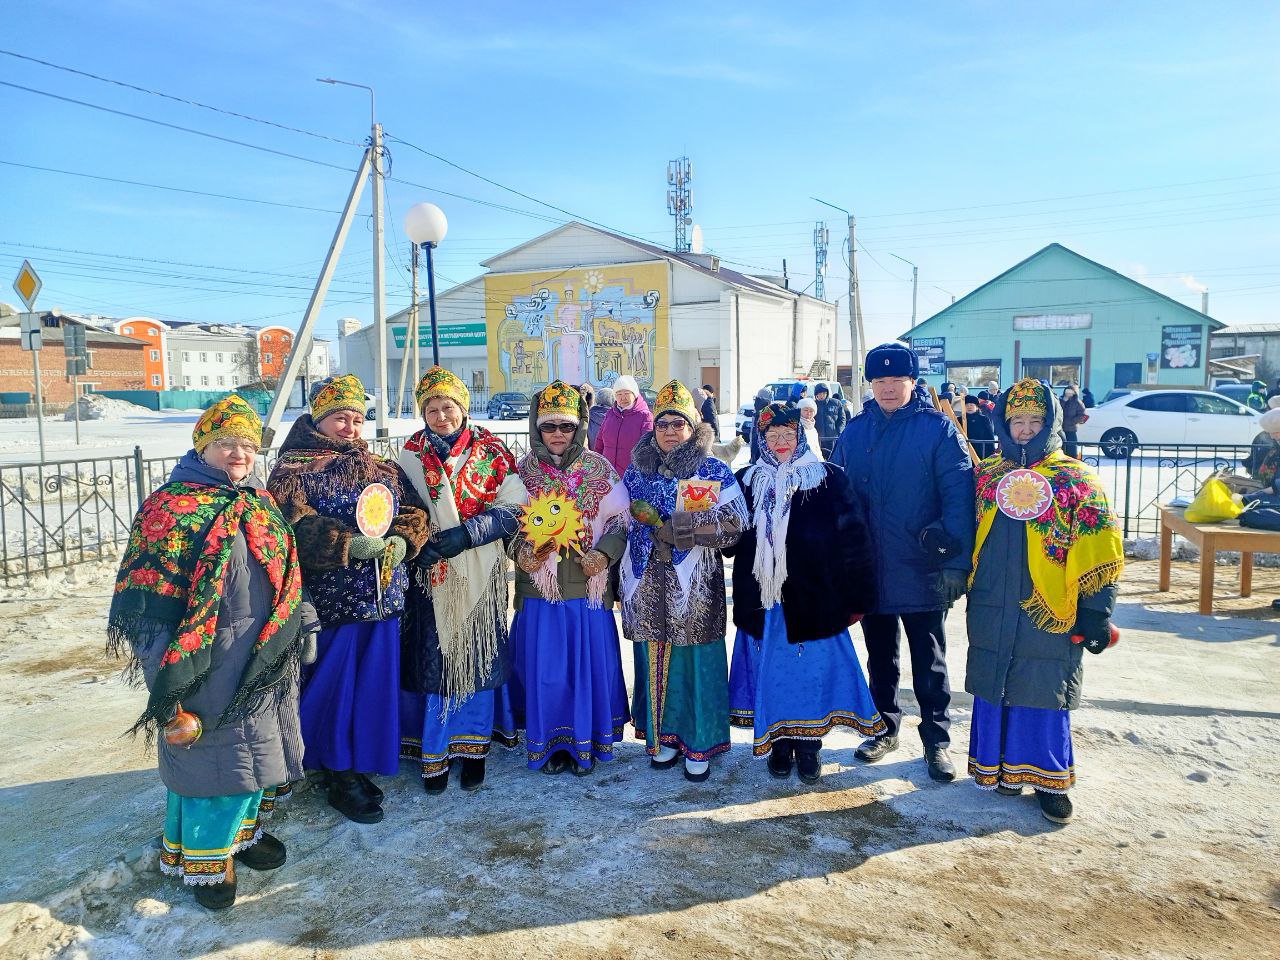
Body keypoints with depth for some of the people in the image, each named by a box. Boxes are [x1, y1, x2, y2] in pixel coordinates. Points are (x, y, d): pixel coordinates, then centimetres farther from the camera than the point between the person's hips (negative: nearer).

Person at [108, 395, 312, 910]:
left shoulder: (260, 505, 10)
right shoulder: (173, 506, -12)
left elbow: (286, 578, 18)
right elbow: (151, 597, -15)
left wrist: (303, 629, 15)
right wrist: (166, 673, -17)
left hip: (266, 661, 7)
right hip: (210, 666, -7)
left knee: (257, 749, 17)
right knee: (216, 755, 2)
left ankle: (241, 829, 39)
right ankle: (202, 859, 24)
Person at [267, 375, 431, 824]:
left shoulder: (383, 469, 17)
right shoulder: (292, 469, -1)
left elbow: (414, 510, 10)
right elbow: (296, 525, -15)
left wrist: (403, 540, -10)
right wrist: (349, 544, -23)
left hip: (382, 601, 5)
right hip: (328, 600, -5)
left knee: (374, 684, 10)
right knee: (333, 685, 2)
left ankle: (357, 765, 27)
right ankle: (338, 779, 17)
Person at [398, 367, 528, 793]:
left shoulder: (491, 452, 0)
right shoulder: (411, 454, 6)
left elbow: (513, 508, -6)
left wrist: (467, 533, -17)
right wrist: (418, 544, -13)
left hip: (480, 572, -1)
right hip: (430, 572, 1)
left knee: (478, 655, 5)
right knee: (432, 657, 1)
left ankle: (473, 747, 20)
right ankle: (433, 750, 16)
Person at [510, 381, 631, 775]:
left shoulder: (600, 469, 2)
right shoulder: (522, 472, 4)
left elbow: (620, 520, 4)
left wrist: (604, 553, -12)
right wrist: (520, 551, -13)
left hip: (588, 584, 0)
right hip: (539, 584, 0)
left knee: (590, 661, 6)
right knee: (544, 664, 5)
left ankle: (585, 741, 23)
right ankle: (551, 742, 22)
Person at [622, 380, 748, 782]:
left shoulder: (714, 471, 0)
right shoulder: (636, 471, 12)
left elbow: (733, 523, -11)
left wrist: (669, 527, -17)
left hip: (694, 583, -3)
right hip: (648, 584, 3)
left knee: (696, 660, 1)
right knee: (655, 660, 8)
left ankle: (699, 745, 14)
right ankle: (663, 736, 23)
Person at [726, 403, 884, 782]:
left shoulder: (830, 478, -2)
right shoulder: (746, 481, 7)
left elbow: (853, 538, -4)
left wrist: (855, 597, -6)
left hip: (813, 598, -2)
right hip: (762, 601, 2)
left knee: (813, 671, 5)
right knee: (771, 671, 9)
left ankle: (809, 746, 23)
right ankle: (779, 744, 26)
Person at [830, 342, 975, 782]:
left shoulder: (938, 428, -7)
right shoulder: (856, 430, 5)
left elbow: (959, 496, -12)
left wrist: (955, 562, -18)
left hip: (921, 569, -4)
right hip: (869, 569, 4)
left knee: (928, 659, 10)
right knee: (880, 656, 17)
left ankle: (937, 738, 24)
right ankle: (885, 729, 33)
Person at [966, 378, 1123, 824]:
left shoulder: (1075, 479, -1)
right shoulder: (985, 475, 9)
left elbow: (1099, 552, -4)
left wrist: (1096, 609, -8)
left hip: (1050, 612, -3)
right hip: (992, 609, 3)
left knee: (1044, 694, 4)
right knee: (994, 690, 11)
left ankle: (1049, 779, 20)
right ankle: (1000, 766, 28)